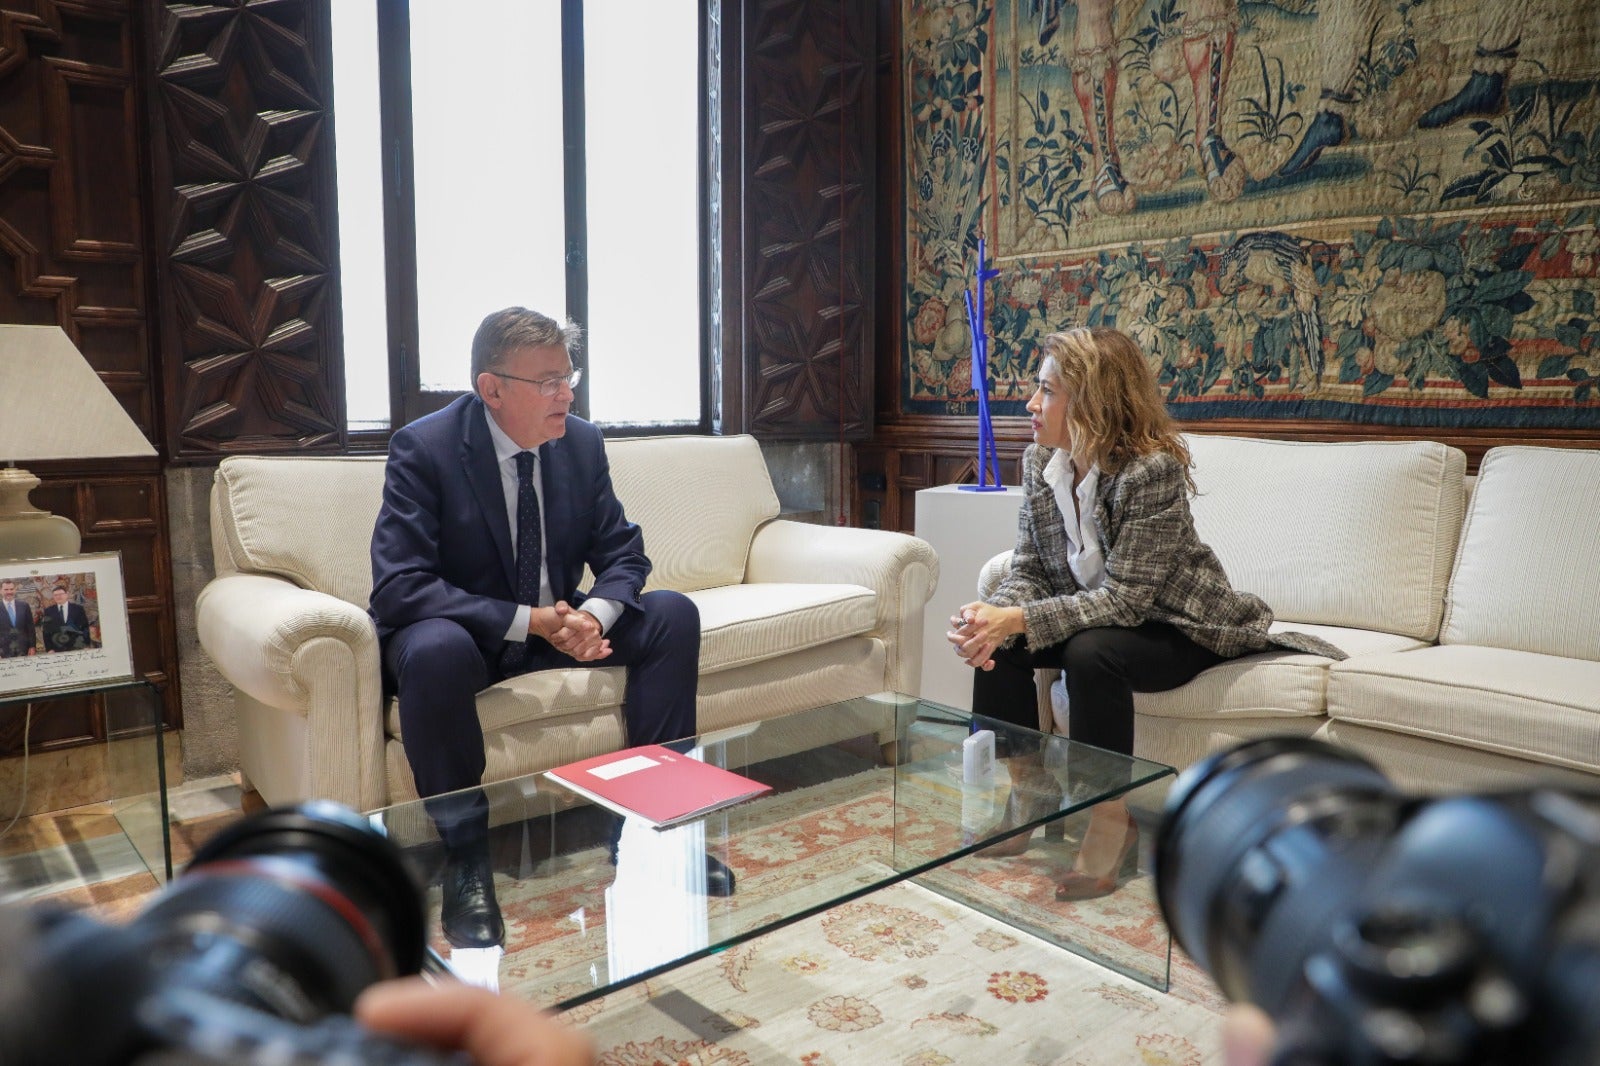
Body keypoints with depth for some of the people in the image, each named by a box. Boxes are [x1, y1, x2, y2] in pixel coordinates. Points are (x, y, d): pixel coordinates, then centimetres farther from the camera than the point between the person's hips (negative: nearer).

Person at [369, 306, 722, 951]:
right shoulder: (423, 449, -17)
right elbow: (397, 588, -24)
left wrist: (594, 613, -22)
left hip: (555, 623, 5)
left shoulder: (581, 441, -3)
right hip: (463, 629, -5)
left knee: (673, 614, -13)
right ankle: (464, 856, -18)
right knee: (435, 650, -38)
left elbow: (622, 553, 2)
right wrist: (526, 622, -31)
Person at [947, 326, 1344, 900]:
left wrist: (1018, 619, -40)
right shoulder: (1039, 461, -7)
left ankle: (1113, 820, -15)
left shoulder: (1152, 470, -28)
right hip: (1096, 616, 7)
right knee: (998, 647, -15)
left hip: (1179, 627, -7)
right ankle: (1015, 795, -1)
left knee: (1091, 653, -34)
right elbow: (1028, 571, -7)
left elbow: (1124, 599, -31)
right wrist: (993, 618, -29)